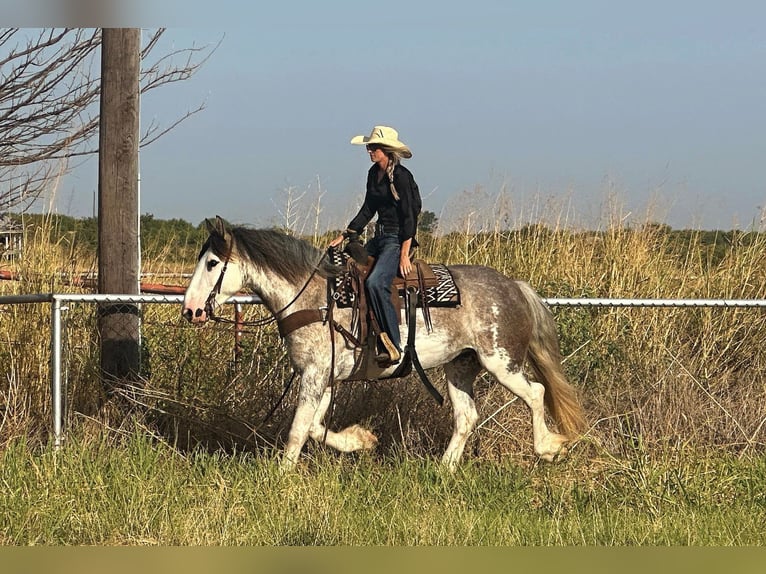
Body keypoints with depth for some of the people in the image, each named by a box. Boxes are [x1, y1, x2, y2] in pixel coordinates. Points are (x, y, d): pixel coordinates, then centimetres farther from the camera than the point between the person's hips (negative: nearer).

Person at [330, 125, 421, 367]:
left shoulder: (401, 176, -14)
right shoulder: (374, 174, 11)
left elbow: (409, 217, -15)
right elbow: (367, 210, 18)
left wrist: (404, 255, -20)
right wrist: (343, 237, 14)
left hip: (398, 239, -10)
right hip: (379, 238, 10)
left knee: (375, 282, -30)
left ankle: (393, 345, -29)